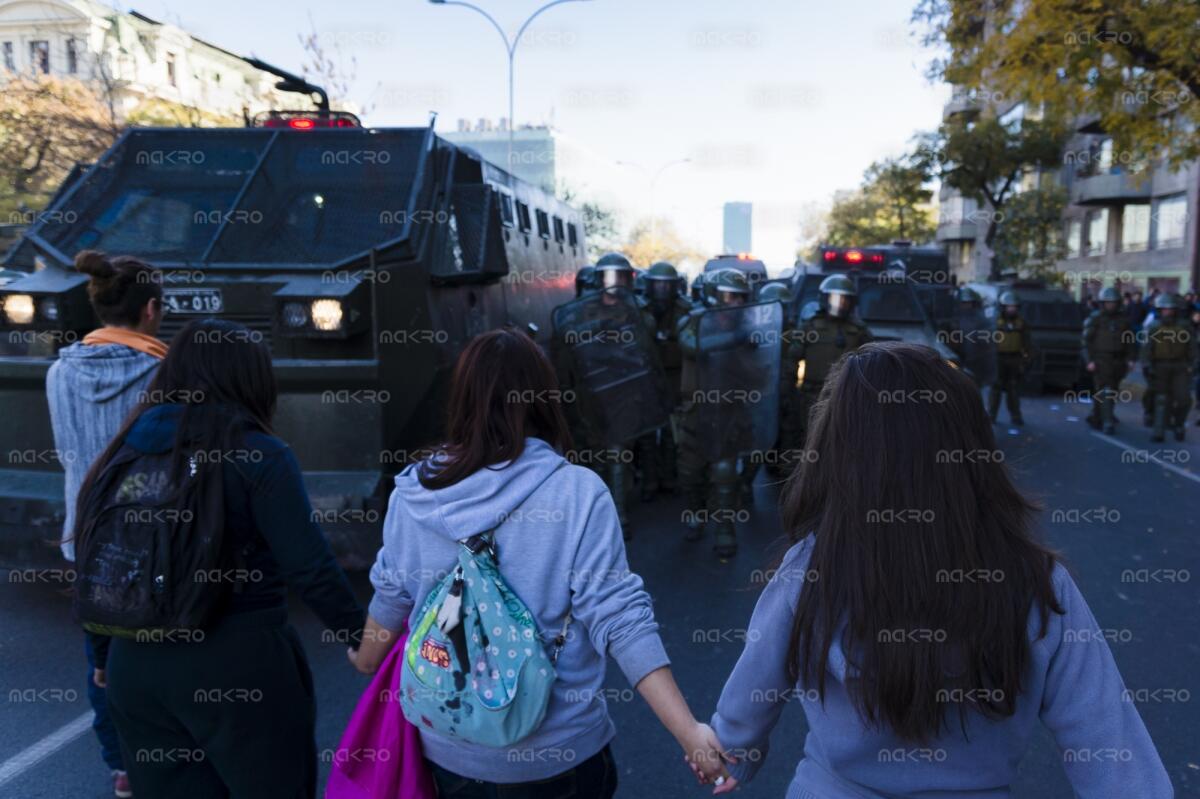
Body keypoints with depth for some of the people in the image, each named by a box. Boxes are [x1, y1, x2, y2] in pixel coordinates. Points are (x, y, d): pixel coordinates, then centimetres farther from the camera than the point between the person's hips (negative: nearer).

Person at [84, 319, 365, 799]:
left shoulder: (124, 451, 4)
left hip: (135, 665, 6)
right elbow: (309, 567, -16)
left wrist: (105, 657, 22)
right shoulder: (257, 455, -13)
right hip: (238, 664, -5)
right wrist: (358, 635, -3)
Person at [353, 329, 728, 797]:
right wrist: (690, 732, -19)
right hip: (558, 753, -2)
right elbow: (620, 619, -23)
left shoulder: (413, 492, -9)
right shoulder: (577, 494, -19)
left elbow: (391, 598, 3)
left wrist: (366, 660, 22)